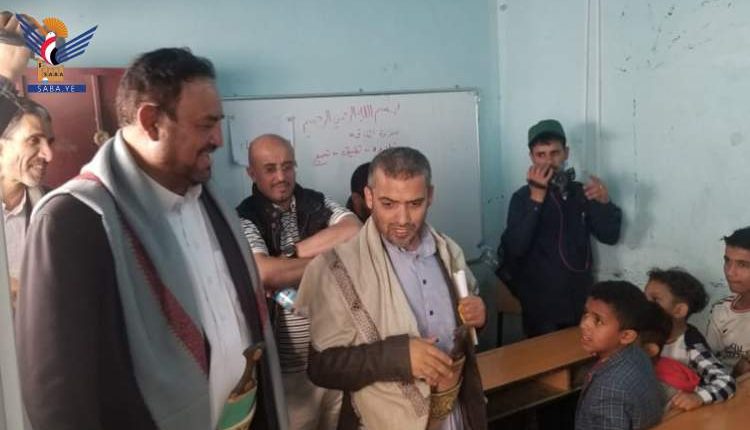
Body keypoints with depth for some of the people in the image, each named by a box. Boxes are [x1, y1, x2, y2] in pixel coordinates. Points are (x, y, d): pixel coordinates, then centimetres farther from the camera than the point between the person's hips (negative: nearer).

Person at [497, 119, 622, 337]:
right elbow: (516, 248, -20)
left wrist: (604, 202, -16)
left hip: (580, 300, 4)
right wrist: (537, 198, -25)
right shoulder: (523, 197, -8)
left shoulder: (581, 192, 4)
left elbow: (610, 236, 2)